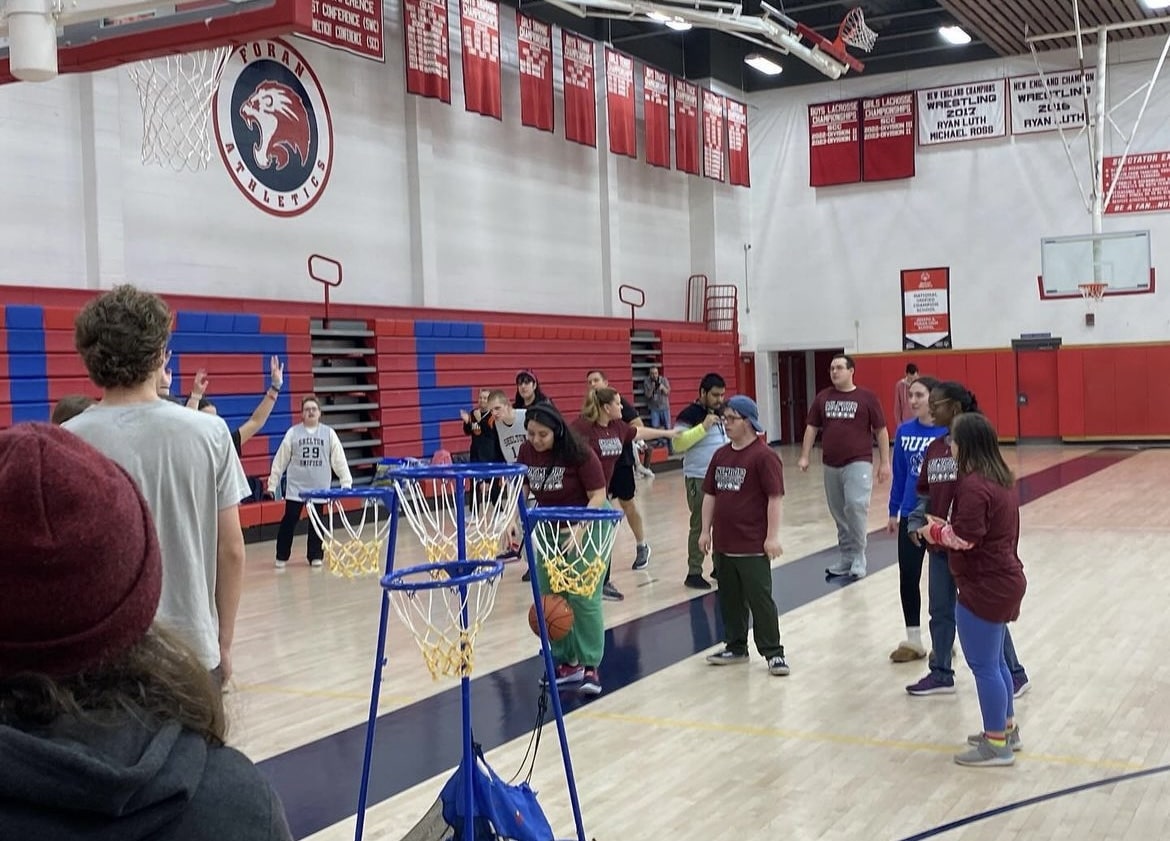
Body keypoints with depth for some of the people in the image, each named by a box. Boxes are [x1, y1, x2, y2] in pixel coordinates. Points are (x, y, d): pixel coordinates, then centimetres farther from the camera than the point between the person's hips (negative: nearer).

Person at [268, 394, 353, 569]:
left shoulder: (329, 433, 3)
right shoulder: (293, 433, 1)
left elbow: (339, 459, 1)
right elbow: (280, 460, 4)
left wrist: (346, 482, -6)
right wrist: (272, 484, 3)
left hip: (319, 488, 1)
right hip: (296, 488, -1)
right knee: (289, 521, 0)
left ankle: (315, 556, 20)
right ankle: (281, 557, 14)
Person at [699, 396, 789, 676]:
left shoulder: (764, 456, -12)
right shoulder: (721, 455, 10)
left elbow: (775, 497, -14)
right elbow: (710, 494, 15)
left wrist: (773, 536, -16)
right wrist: (706, 530, 12)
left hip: (753, 546, -7)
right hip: (723, 543, 7)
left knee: (760, 599, -2)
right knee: (730, 599, 15)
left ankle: (773, 653, 8)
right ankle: (735, 647, 28)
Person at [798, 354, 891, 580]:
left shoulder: (867, 397, -2)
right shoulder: (823, 398, 8)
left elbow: (881, 430, 0)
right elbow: (811, 427, 11)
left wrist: (884, 462, -2)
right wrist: (804, 456, 3)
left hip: (858, 463, -4)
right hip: (831, 466, 5)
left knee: (856, 506, -19)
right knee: (839, 513, 11)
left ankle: (858, 559, -6)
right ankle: (846, 558, 23)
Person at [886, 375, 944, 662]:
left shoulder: (949, 432, -12)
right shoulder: (904, 431, 1)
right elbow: (899, 474, 8)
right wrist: (893, 512, 11)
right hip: (910, 517, 4)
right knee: (908, 577, 8)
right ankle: (913, 641, 21)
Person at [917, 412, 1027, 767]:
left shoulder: (973, 485, -22)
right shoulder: (999, 478, 9)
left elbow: (964, 538, -23)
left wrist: (933, 531, -9)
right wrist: (945, 527, 9)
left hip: (984, 587, -10)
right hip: (1002, 581, 10)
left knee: (983, 665, 0)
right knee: (994, 660, 22)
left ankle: (996, 745, 9)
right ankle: (1007, 730, 34)